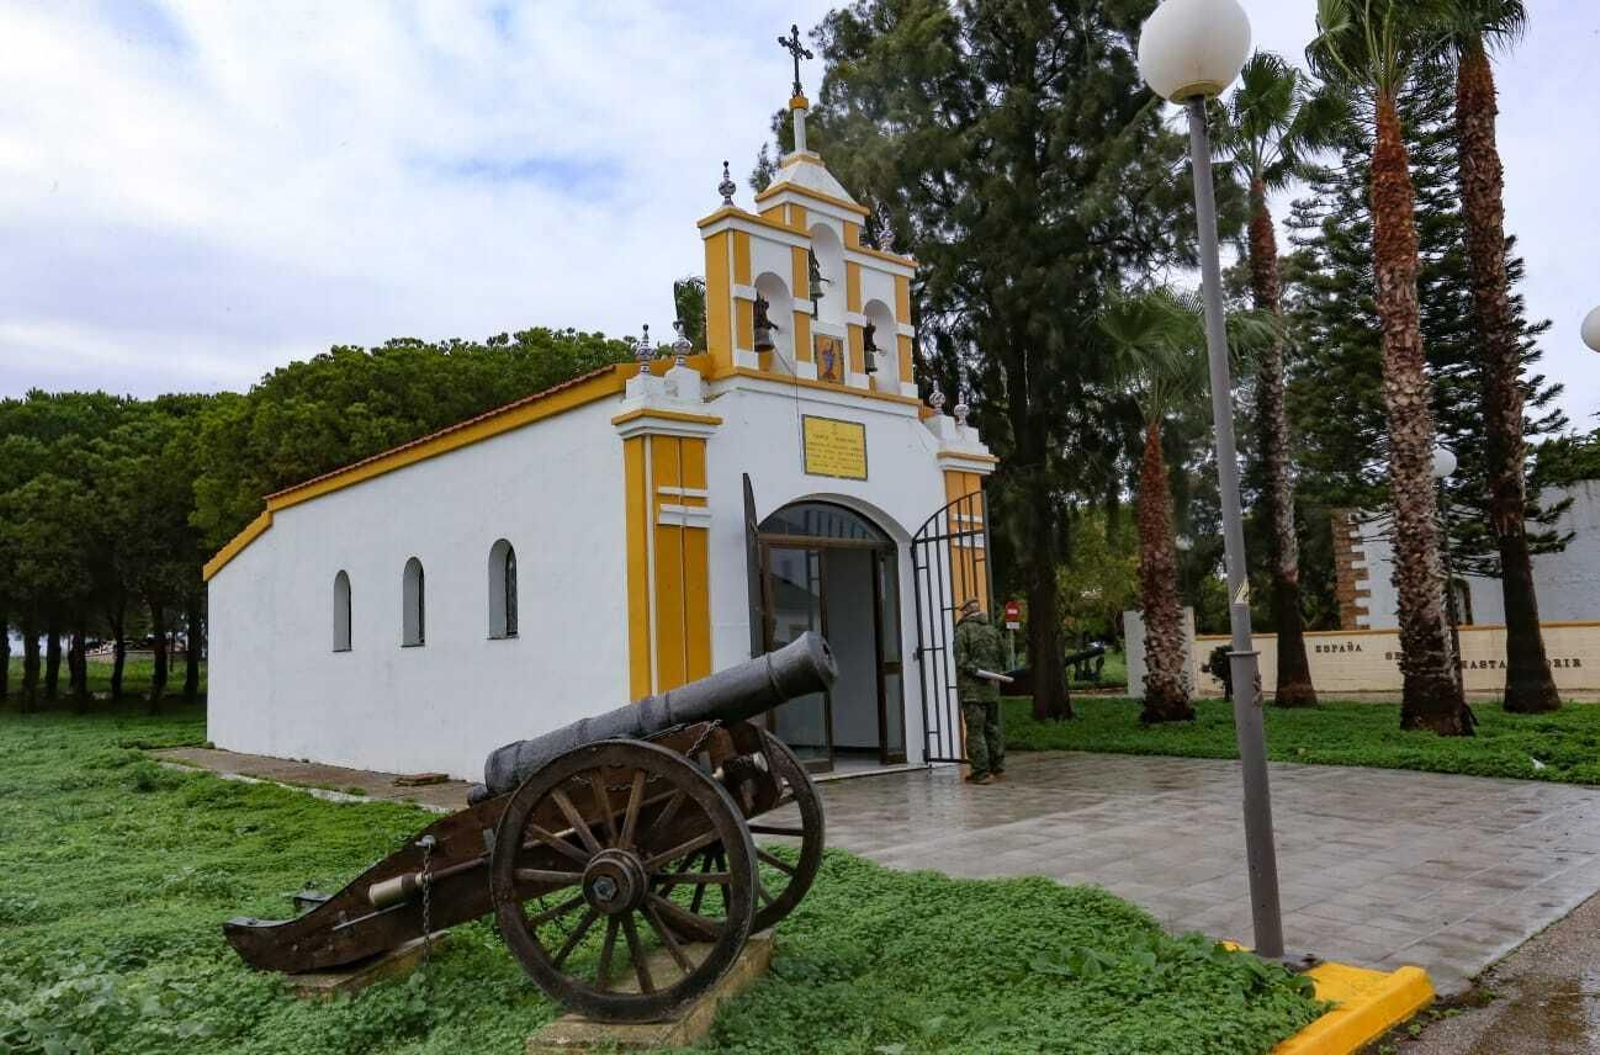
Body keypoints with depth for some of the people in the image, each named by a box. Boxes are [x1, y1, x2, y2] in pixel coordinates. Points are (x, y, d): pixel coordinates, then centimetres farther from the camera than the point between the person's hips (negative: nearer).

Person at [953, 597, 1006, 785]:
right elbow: (1002, 658, 14)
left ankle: (981, 772, -6)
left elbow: (961, 660, -13)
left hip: (972, 688, -6)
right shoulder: (993, 630, 11)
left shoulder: (963, 630, -7)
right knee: (993, 728, 15)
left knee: (975, 731, -4)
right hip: (992, 687, 6)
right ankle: (998, 769, 20)